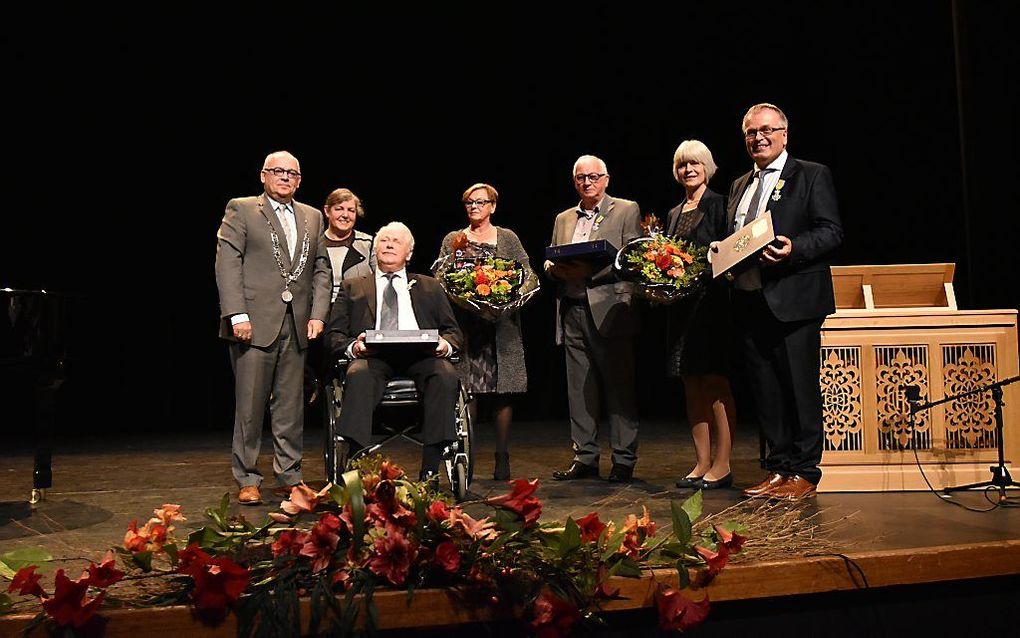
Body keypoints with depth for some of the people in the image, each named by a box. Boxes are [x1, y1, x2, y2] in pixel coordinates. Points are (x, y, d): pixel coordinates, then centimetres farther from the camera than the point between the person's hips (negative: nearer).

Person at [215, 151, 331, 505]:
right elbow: (227, 264, -5)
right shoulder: (240, 210, 4)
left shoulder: (312, 217, 17)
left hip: (296, 326, 4)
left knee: (291, 406, 8)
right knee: (250, 405, 1)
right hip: (255, 323, -4)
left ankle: (290, 475, 18)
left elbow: (321, 269, 14)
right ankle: (247, 479, 11)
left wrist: (318, 314, 2)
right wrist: (237, 315, -14)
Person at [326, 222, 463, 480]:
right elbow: (334, 335, 16)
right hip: (373, 356, -1)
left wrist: (445, 344, -5)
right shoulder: (352, 287, 26)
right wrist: (353, 347, -9)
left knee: (446, 376, -33)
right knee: (358, 376, -36)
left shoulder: (430, 287, 29)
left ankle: (429, 472, -32)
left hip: (420, 355, 1)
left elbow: (453, 331, 21)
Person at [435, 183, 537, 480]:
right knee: (467, 390, -5)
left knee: (503, 391, 0)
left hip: (502, 324, 0)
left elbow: (529, 275, 8)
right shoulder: (452, 240, 12)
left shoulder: (508, 238, 12)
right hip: (466, 324, 0)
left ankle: (502, 458, 8)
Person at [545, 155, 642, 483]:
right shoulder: (563, 219, 20)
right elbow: (549, 262, 21)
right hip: (572, 311, 5)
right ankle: (585, 458, 14)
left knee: (619, 387, -2)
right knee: (580, 389, 7)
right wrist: (555, 268, -4)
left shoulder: (627, 211, 4)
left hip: (610, 310, -5)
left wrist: (588, 270, -17)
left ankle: (624, 460, 5)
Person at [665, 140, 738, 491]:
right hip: (682, 306, 7)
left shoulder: (719, 204, -2)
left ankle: (722, 466, 0)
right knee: (693, 387, 8)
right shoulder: (674, 214, 19)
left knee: (716, 384, -6)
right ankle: (702, 464, 13)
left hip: (713, 301, -7)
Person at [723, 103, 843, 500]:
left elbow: (831, 232, -6)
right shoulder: (739, 186, 21)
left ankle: (804, 473, 8)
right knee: (765, 391, 10)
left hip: (793, 300, -6)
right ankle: (778, 469, 19)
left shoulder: (812, 176, 2)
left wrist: (793, 249, -22)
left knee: (800, 388, -1)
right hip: (748, 300, 6)